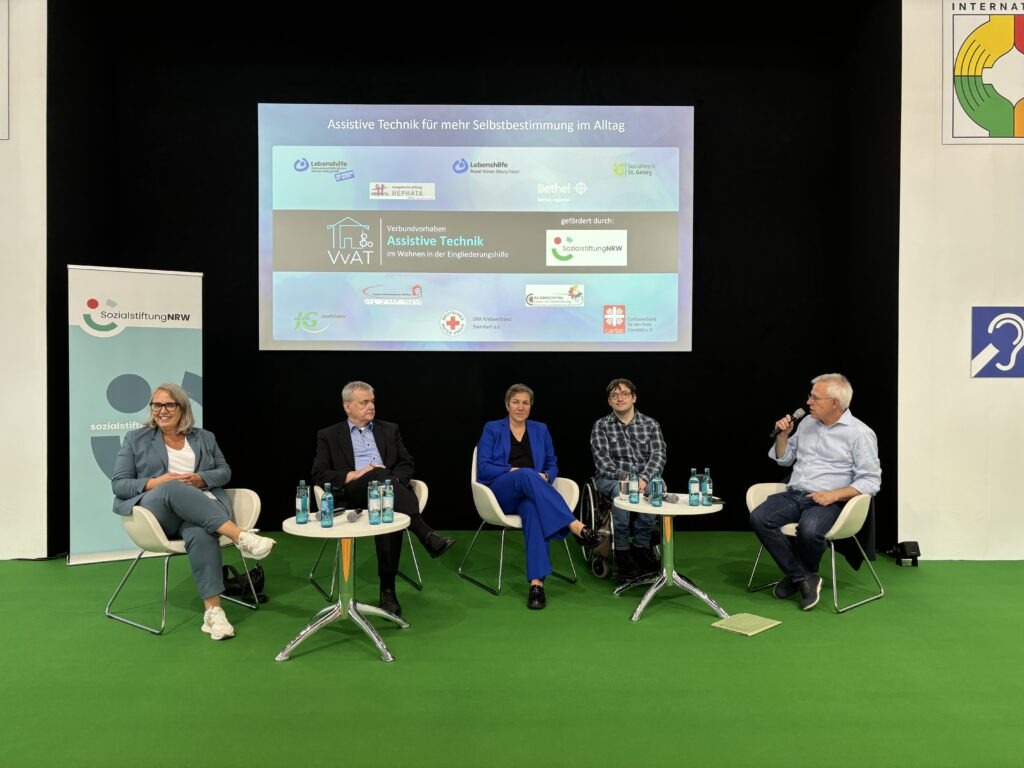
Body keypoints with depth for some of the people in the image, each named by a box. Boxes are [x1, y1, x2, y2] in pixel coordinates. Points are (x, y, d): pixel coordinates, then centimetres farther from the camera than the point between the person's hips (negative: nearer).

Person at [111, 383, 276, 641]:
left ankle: (213, 610, -39)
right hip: (155, 512, -1)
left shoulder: (204, 438, 19)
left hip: (201, 508, 1)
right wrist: (154, 483, -12)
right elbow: (118, 484, 8)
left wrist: (201, 479, -7)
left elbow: (225, 472, 15)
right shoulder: (136, 439, 14)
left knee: (200, 534, -37)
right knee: (174, 489, -38)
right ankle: (240, 536, -48)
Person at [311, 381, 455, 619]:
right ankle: (427, 535, -47)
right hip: (351, 495, -2)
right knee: (380, 474, -37)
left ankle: (388, 589, -33)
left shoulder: (389, 430, 22)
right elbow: (319, 475, 4)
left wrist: (392, 481, -6)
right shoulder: (329, 435, 15)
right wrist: (354, 475, -12)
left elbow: (407, 464, 16)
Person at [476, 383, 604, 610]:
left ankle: (537, 582, -46)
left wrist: (545, 476, -8)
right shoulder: (492, 429, 9)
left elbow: (552, 465, 16)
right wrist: (513, 471, -15)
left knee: (534, 509, -38)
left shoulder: (540, 430, 17)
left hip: (530, 493, 2)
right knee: (527, 475, -38)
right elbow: (483, 468, 0)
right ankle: (576, 527, -46)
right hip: (501, 493, -2)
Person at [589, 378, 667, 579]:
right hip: (610, 479, -1)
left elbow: (659, 455, -6)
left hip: (643, 478, 2)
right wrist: (624, 477, -24)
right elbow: (602, 460, -8)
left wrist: (644, 478, -25)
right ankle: (622, 552, -24)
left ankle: (641, 547, -16)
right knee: (621, 490, -36)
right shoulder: (601, 426, 3)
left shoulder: (651, 424, 7)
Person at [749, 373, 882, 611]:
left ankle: (797, 574, -4)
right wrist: (783, 435, 6)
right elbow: (783, 459, 25)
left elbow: (871, 481, -7)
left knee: (809, 529, -37)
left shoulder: (860, 433, -3)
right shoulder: (807, 423, 14)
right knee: (759, 518, -23)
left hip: (828, 501, -5)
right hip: (794, 494, 5)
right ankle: (803, 578, -14)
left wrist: (834, 495, -19)